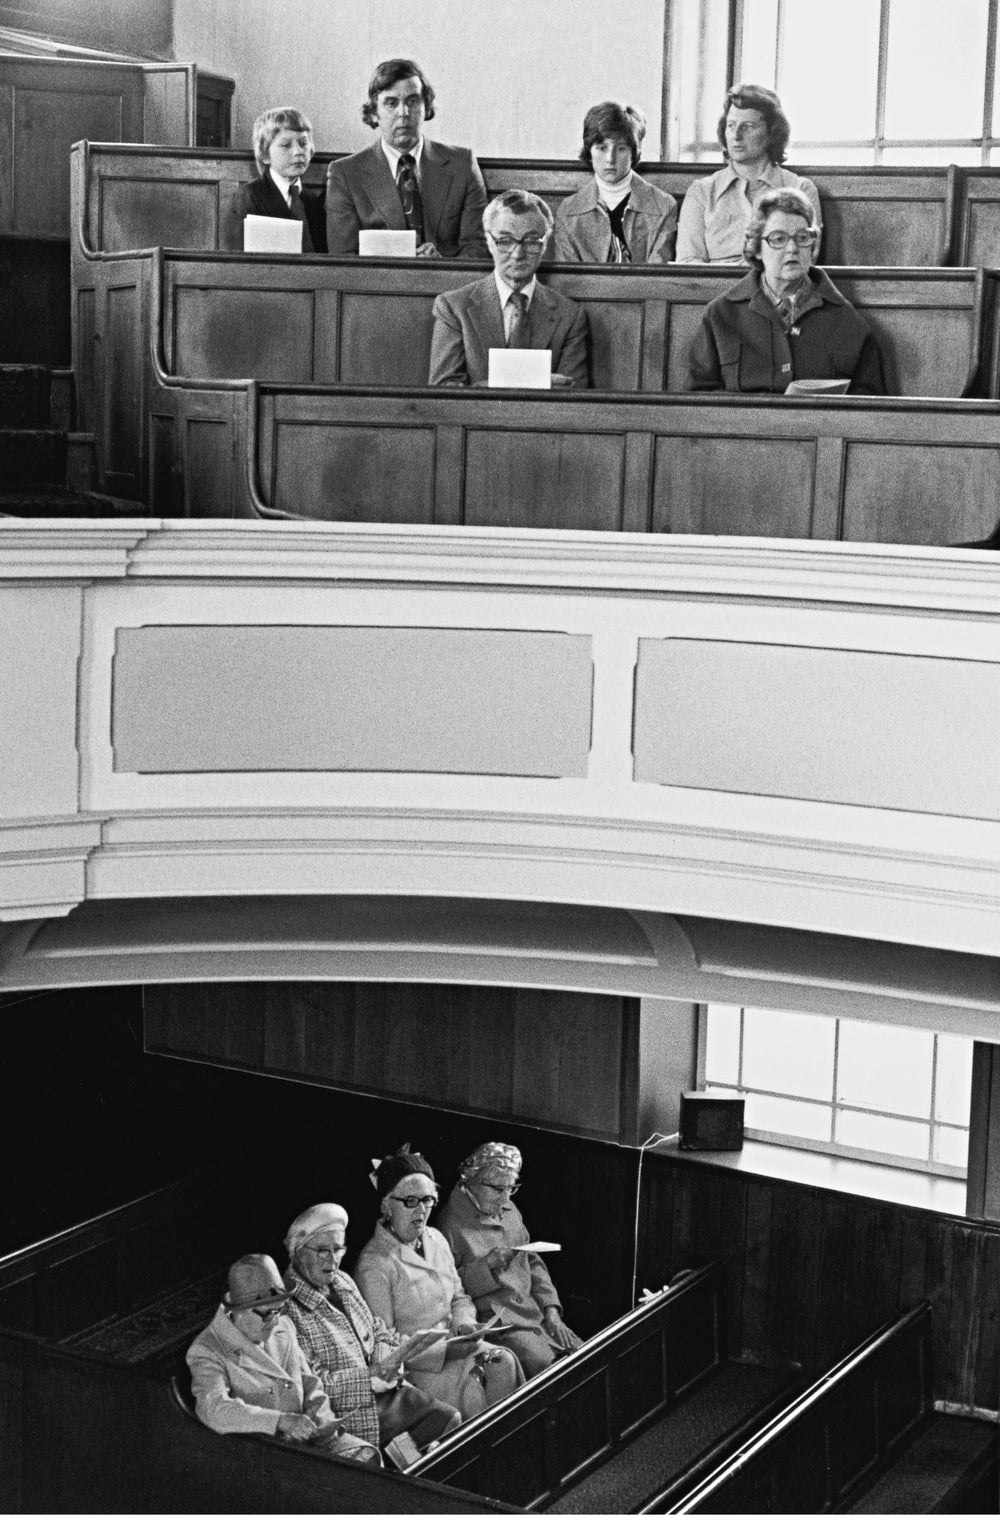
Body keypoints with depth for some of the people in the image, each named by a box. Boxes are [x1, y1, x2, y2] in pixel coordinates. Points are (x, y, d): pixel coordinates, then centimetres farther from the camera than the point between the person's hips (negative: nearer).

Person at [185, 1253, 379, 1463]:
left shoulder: (284, 1330, 14)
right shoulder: (207, 1351, -8)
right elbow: (214, 1409, -24)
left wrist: (323, 1422, -2)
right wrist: (281, 1421, -33)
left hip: (303, 1438, 7)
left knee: (366, 1455, -16)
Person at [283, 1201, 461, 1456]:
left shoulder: (343, 1282, 14)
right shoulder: (288, 1306, -14)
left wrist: (386, 1363, -1)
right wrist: (370, 1377, -19)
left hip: (383, 1390, 8)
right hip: (345, 1411, -8)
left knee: (449, 1420, -5)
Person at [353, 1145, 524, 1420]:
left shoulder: (435, 1240, 11)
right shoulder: (375, 1265, -14)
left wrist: (464, 1323, -3)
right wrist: (445, 1350, -21)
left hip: (452, 1344, 7)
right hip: (412, 1363, -7)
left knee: (503, 1362, -20)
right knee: (471, 1392, -29)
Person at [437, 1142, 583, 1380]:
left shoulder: (508, 1209, 15)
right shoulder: (451, 1223, -10)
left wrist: (551, 1311, 6)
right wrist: (486, 1264, -21)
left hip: (535, 1312, 7)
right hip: (495, 1320, -7)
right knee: (542, 1364, -29)